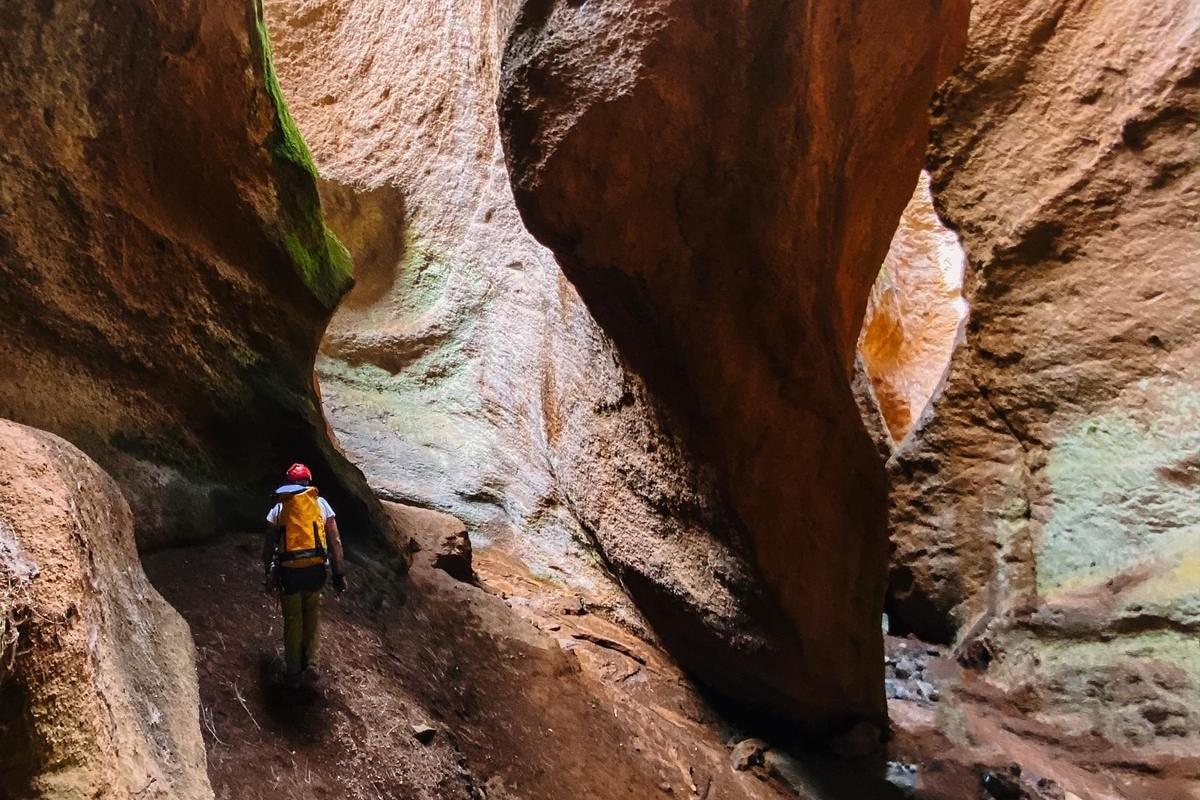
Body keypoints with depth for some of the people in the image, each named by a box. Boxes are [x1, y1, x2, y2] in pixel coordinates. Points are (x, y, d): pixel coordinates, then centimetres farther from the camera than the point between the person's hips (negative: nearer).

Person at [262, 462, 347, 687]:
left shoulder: (278, 508, 6)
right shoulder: (321, 503, 5)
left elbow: (268, 545, 5)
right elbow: (335, 541, 0)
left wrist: (269, 574, 15)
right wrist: (339, 573, 4)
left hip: (288, 570, 0)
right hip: (315, 568, 0)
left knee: (293, 620, 14)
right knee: (313, 612, 22)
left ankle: (294, 673, 21)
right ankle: (311, 660, 14)